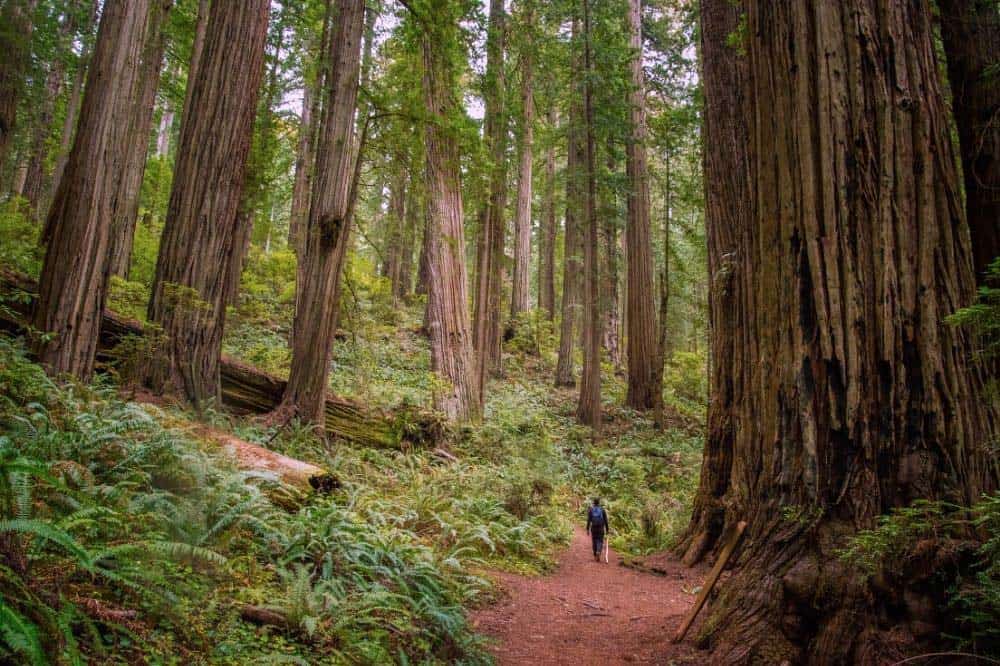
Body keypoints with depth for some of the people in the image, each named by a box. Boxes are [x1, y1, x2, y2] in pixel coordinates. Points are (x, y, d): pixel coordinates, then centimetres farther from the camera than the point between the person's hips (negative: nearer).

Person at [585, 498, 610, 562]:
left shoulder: (590, 510, -1)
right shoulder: (602, 510, -1)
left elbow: (588, 520, -6)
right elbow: (605, 520, -1)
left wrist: (587, 529, -4)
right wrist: (607, 529, 5)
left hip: (593, 528, 1)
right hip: (601, 528, -1)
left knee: (594, 542, 13)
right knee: (600, 541, 3)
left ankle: (595, 557, 18)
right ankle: (598, 552, -24)